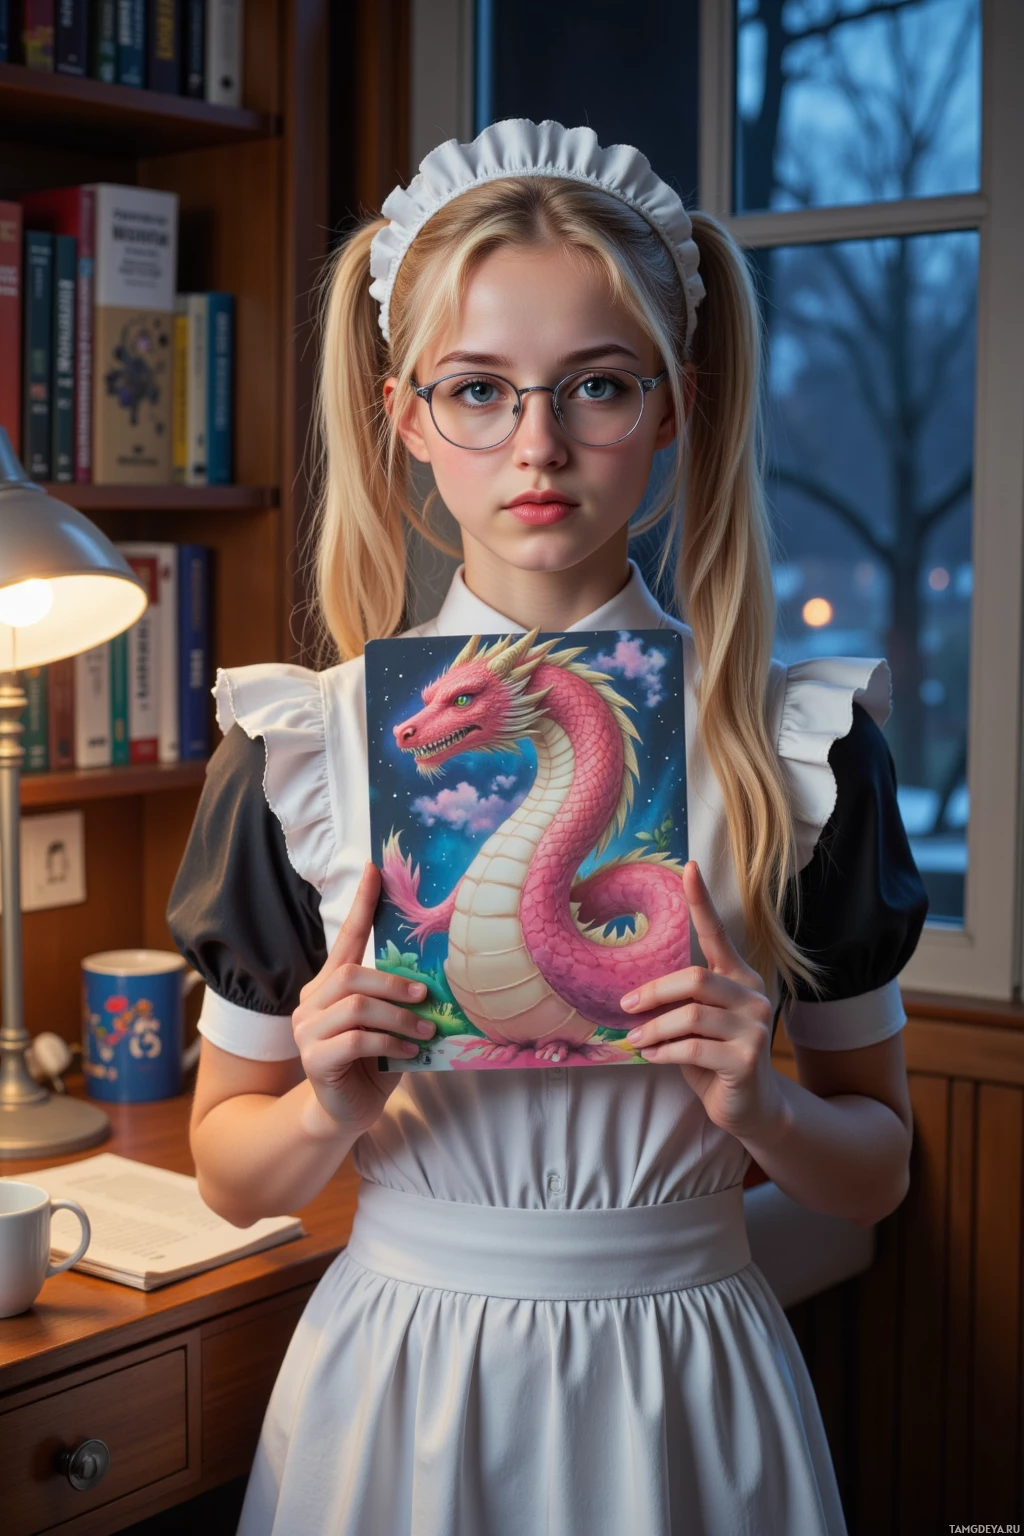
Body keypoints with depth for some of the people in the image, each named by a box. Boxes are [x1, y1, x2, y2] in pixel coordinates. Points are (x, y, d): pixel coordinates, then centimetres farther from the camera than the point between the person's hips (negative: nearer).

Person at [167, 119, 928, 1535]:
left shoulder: (798, 744, -7)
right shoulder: (302, 747, -7)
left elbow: (877, 1169, 2)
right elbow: (230, 1173, 2)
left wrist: (759, 1107, -17)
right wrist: (329, 1107, -18)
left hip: (682, 1392, 0)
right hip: (398, 1380, 0)